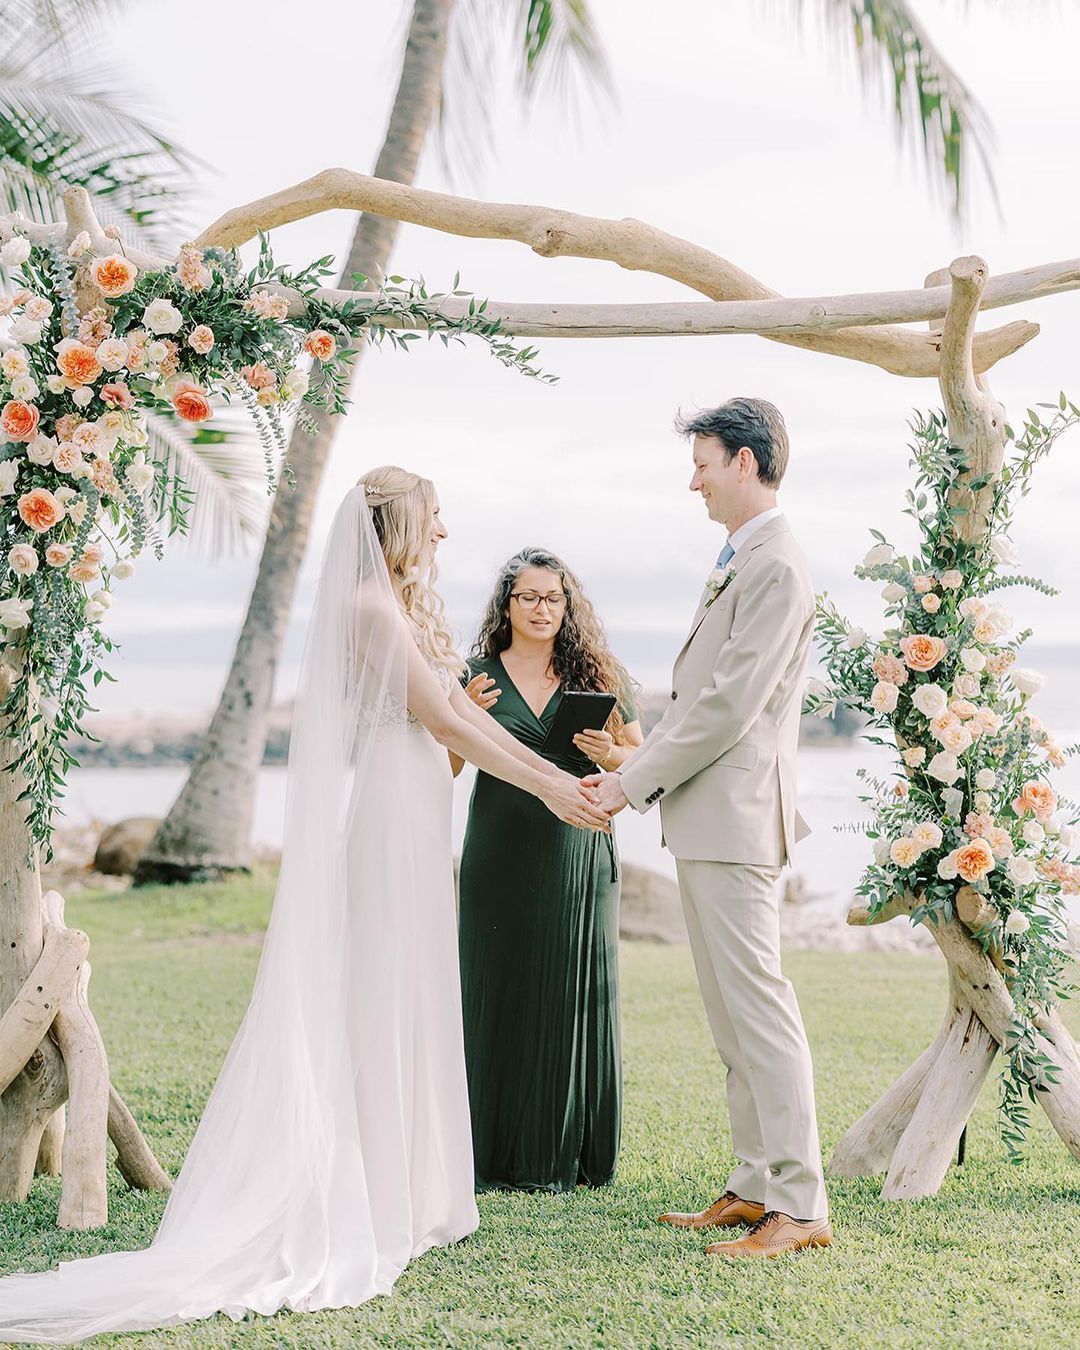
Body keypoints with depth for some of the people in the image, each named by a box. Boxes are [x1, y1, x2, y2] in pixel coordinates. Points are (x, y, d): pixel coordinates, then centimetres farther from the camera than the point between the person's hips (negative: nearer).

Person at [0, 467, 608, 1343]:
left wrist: (559, 775, 12)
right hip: (390, 820, -10)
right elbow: (444, 721, -15)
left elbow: (465, 712, 16)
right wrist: (547, 787, -10)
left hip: (413, 823, 10)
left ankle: (406, 1196, 17)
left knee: (409, 1005, 11)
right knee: (380, 1006, -6)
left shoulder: (407, 607, 17)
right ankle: (376, 1207, -1)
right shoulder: (370, 606, -13)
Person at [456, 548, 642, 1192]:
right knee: (500, 995, 0)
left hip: (580, 858, 0)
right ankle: (498, 1155, 8)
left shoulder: (600, 674, 7)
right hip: (501, 860, 0)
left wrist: (610, 755, -11)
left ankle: (570, 1153, 11)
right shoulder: (479, 675, 6)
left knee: (576, 997, 1)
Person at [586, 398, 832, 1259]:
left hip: (735, 815, -10)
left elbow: (731, 701, -19)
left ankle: (801, 1205, -4)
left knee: (757, 1005, -8)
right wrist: (639, 774, 12)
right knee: (730, 1010, 13)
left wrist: (634, 783, -14)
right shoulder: (739, 563, 18)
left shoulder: (777, 567, -14)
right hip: (706, 822, 10)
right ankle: (756, 1184, 20)